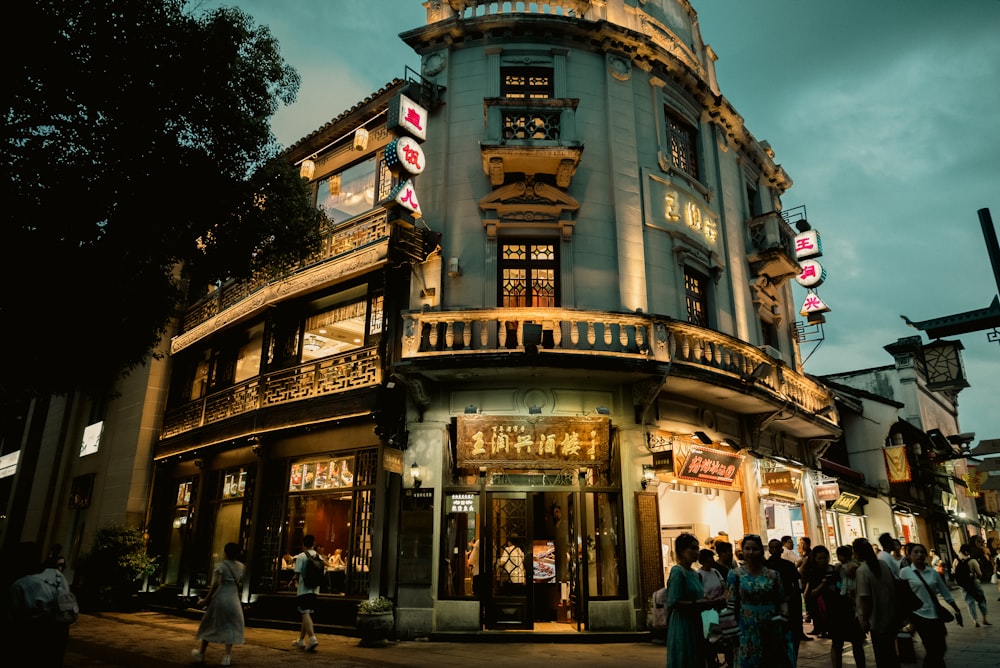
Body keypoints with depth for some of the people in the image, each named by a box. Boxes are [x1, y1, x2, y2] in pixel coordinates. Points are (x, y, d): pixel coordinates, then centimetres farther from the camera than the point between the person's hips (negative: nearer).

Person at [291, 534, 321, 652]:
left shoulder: (301, 556, -7)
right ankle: (301, 640, 24)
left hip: (303, 589, -6)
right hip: (315, 589, 6)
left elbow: (297, 573, -10)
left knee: (305, 614, -9)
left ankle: (312, 638, -24)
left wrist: (296, 582, 9)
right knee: (308, 614, 14)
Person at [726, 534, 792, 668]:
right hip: (747, 632, -2)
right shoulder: (735, 574, -1)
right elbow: (730, 605, -3)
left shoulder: (772, 574, 6)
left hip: (772, 631, 2)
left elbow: (782, 600, 11)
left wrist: (783, 616, -8)